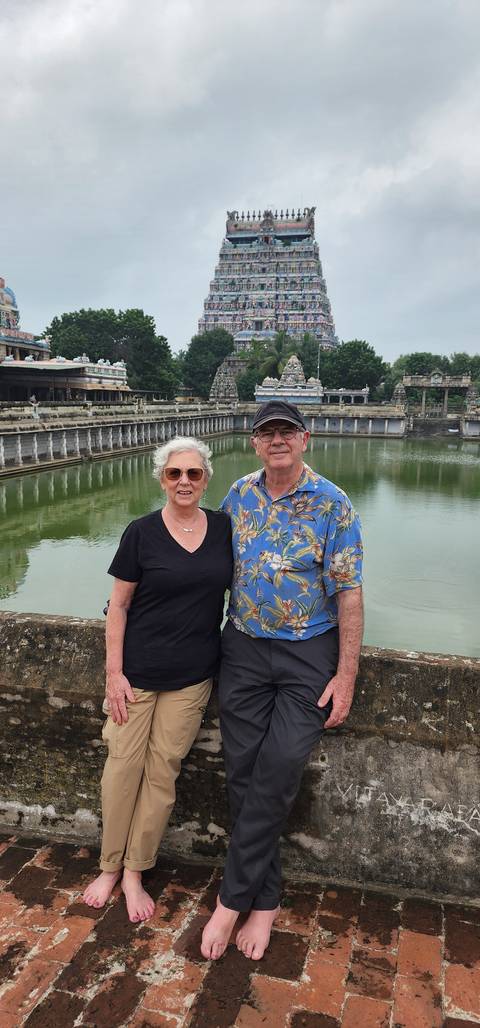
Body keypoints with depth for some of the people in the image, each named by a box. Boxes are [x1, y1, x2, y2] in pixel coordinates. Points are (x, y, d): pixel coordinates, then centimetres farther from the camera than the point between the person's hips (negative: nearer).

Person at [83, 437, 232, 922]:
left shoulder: (223, 527, 0)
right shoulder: (142, 533, -8)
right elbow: (118, 605, -4)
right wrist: (114, 672, -8)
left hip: (192, 676, 2)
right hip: (138, 671, -2)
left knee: (162, 770, 9)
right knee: (123, 765, 7)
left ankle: (134, 872, 27)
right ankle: (110, 867, 29)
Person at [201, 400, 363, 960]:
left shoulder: (332, 505, -10)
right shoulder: (238, 495, 2)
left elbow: (349, 593, -9)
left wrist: (346, 674, -11)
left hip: (309, 656, -3)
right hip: (243, 649, 4)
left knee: (278, 773, -6)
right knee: (243, 776, 6)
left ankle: (233, 897, 13)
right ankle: (265, 900, 24)